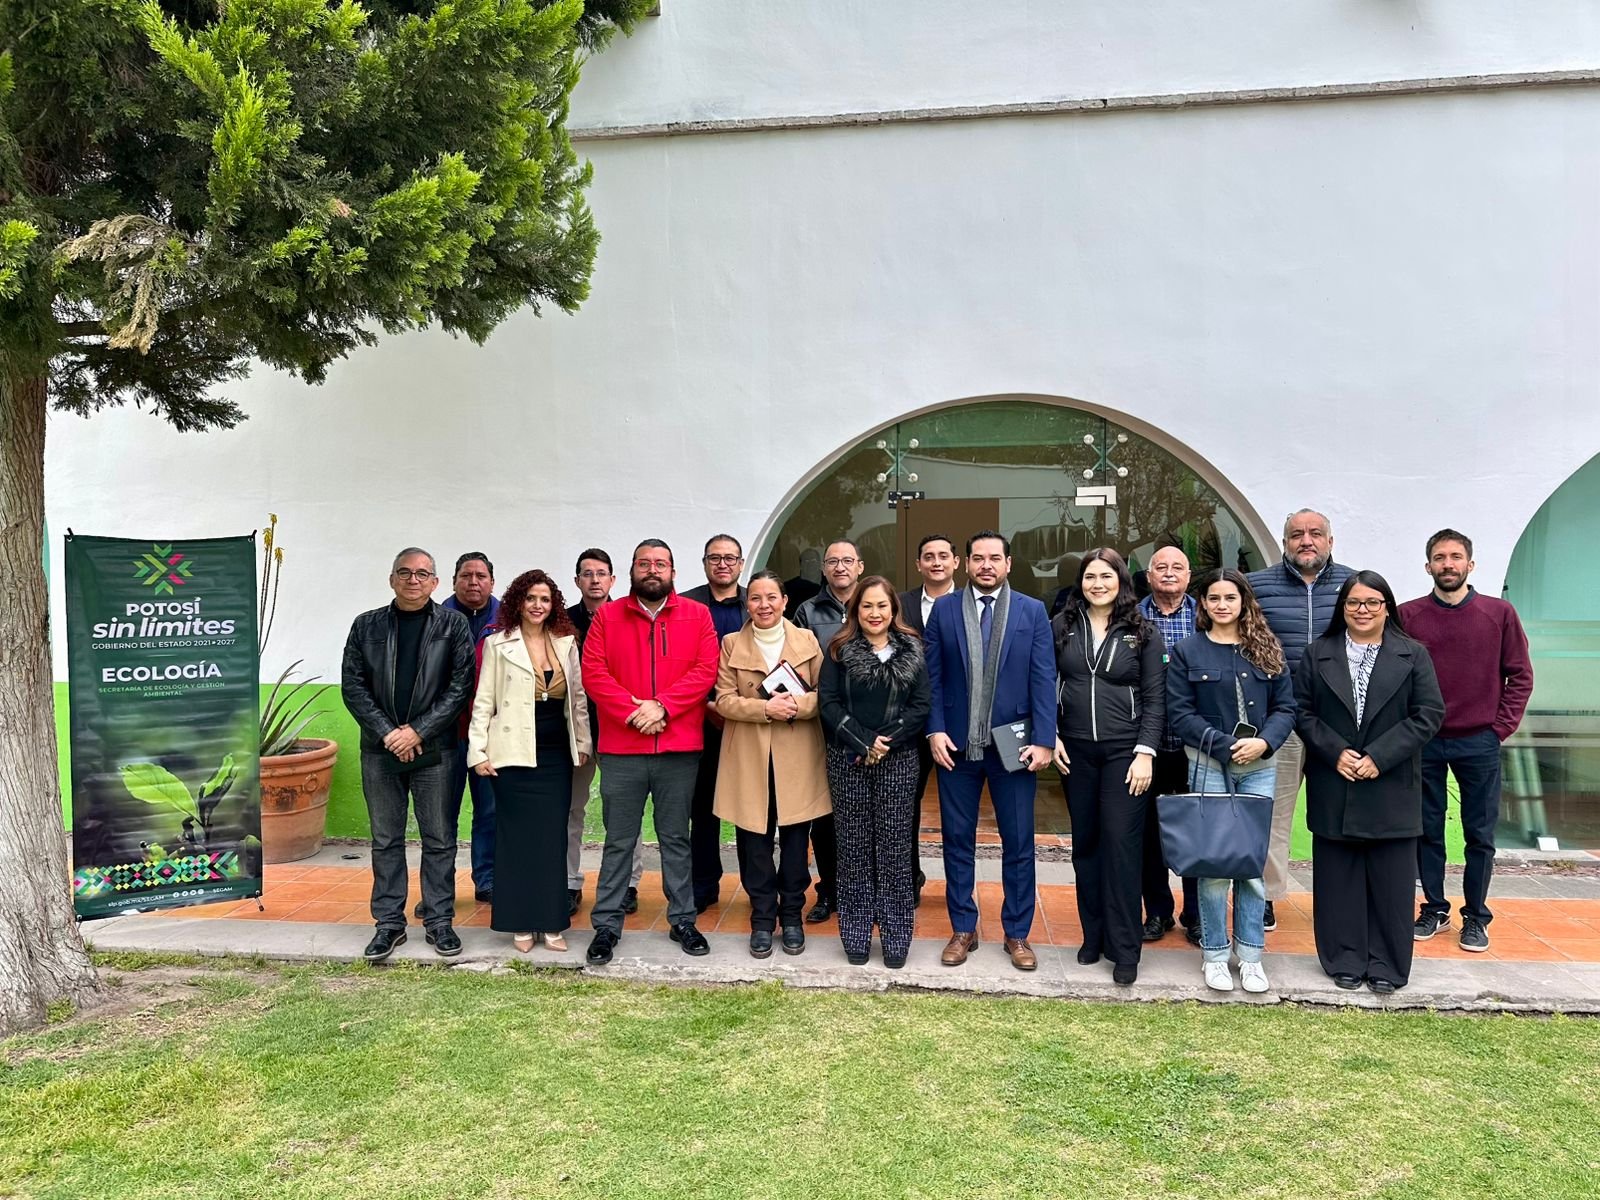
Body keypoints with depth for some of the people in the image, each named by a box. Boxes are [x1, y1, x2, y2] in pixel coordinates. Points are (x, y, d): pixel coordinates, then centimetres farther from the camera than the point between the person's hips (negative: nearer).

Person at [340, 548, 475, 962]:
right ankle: (389, 923, 18)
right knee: (386, 840, 9)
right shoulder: (366, 626, 6)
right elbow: (352, 686, 2)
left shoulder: (453, 626, 0)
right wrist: (388, 732, -9)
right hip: (381, 750, 2)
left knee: (439, 840, 5)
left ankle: (439, 921, 15)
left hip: (434, 749, -2)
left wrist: (417, 731, -12)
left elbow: (460, 687, -5)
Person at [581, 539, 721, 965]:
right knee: (618, 841, 7)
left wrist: (661, 706, -14)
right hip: (620, 750, 0)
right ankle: (606, 925, 16)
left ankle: (683, 920, 21)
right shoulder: (606, 616, 6)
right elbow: (593, 672, -2)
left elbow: (705, 670, -4)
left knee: (676, 838, 10)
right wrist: (632, 712, -13)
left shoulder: (697, 615, 6)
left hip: (680, 749, 0)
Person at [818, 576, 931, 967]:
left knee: (895, 847, 3)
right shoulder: (839, 649, 2)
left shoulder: (911, 650, 5)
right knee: (854, 847, 6)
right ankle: (856, 935, 16)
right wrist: (863, 743, -13)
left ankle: (896, 936, 13)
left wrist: (887, 742, -12)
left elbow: (920, 705, 0)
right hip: (848, 759, 0)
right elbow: (827, 702, -5)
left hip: (898, 760, 0)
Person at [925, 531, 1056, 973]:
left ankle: (1017, 934, 22)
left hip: (1012, 745, 0)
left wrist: (1044, 740, -9)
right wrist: (935, 730, -7)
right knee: (957, 841, 9)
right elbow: (931, 676, 2)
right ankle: (963, 930, 23)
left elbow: (1043, 680, -2)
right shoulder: (943, 609, 3)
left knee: (1019, 844, 7)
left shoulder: (1032, 612, 2)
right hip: (956, 744, 1)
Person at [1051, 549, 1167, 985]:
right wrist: (1050, 737, -2)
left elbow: (1155, 699, -1)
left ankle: (1125, 948, 4)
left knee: (1121, 843, -5)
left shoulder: (1143, 634, 0)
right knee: (1085, 842, 9)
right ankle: (1093, 935, 21)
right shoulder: (1062, 626, 3)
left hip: (1125, 751, -2)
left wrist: (1145, 753, -9)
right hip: (1075, 751, 2)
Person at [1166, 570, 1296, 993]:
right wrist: (1225, 745, -13)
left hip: (1259, 767, 2)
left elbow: (1286, 707, 6)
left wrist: (1264, 742, -12)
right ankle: (1214, 955, 12)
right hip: (1208, 765, -2)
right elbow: (1179, 714, -3)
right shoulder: (1187, 651, 2)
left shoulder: (1266, 649, 8)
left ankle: (1250, 955, 15)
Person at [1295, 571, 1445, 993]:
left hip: (1391, 789, -1)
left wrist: (1380, 756, -12)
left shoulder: (1413, 655, 4)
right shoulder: (1317, 654, 7)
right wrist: (1335, 752, -12)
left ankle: (1386, 965, 16)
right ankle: (1345, 960, 17)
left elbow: (1429, 714, -3)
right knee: (1339, 878, 6)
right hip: (1333, 788, 1)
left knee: (1390, 879, 4)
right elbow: (1302, 711, 3)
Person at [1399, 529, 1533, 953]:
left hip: (1479, 743, 0)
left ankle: (1475, 917, 19)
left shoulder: (1499, 613, 1)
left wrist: (1501, 727, -1)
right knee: (1427, 831, 8)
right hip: (1423, 743, 0)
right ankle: (1434, 909, 22)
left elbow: (1520, 676, 5)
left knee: (1480, 834, 6)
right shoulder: (1408, 615, 0)